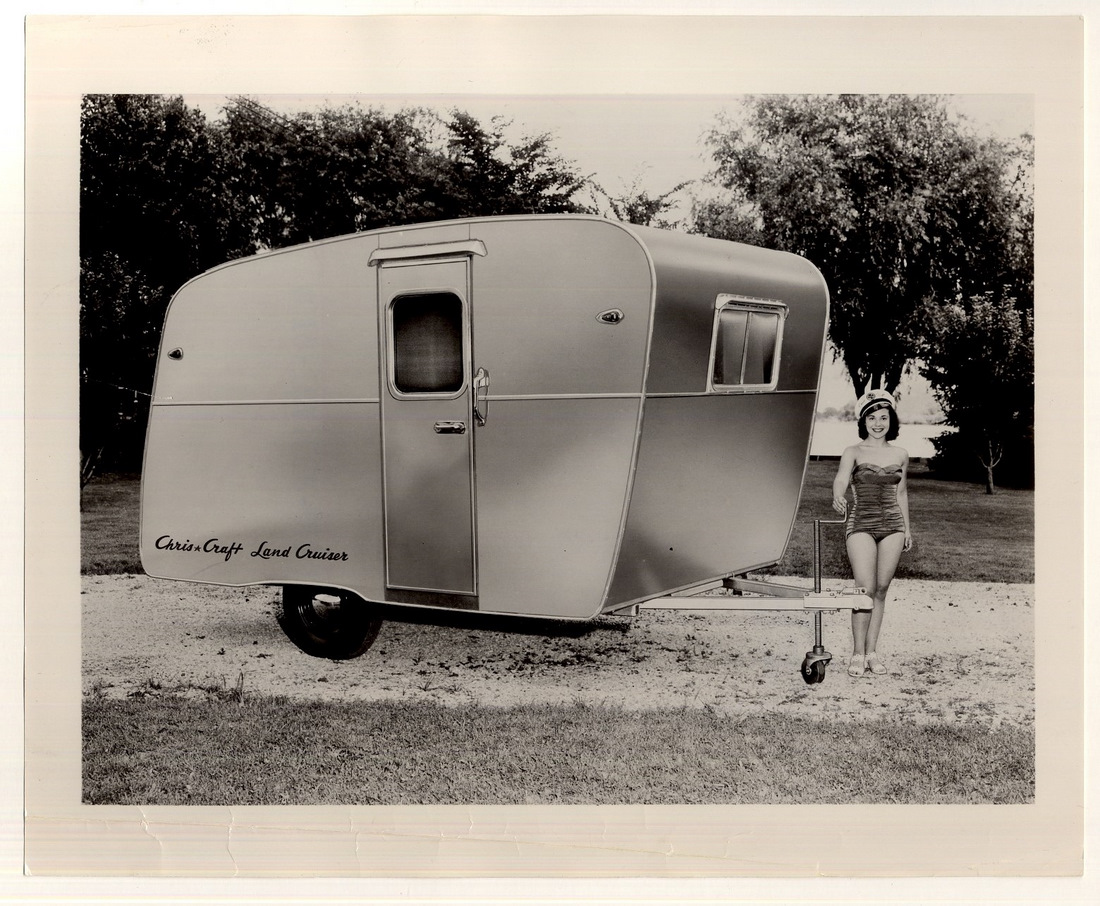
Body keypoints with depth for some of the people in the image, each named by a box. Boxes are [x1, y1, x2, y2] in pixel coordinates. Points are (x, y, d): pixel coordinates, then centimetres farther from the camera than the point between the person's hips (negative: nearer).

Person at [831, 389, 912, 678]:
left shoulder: (900, 456, 9)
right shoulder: (853, 453, -2)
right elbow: (841, 478, -20)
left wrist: (907, 529, 19)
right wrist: (838, 498, -42)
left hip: (892, 525, 4)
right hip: (861, 525, -3)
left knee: (881, 589, 5)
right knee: (865, 589, -11)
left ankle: (872, 651, 14)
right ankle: (858, 653, -2)